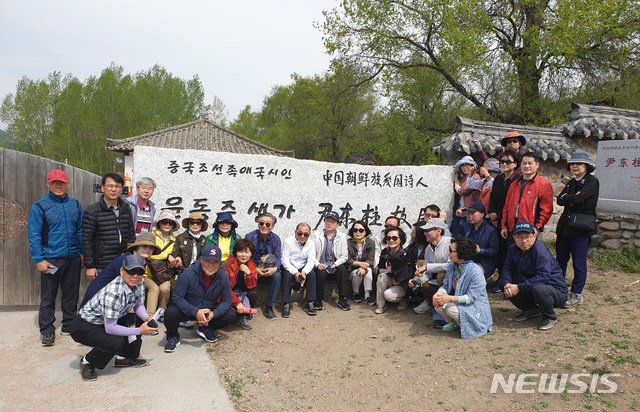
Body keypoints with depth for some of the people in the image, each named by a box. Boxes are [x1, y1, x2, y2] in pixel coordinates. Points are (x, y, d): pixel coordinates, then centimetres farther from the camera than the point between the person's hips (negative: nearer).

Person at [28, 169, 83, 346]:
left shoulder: (75, 205, 8)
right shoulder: (39, 206, -4)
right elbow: (34, 235, -7)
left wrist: (83, 252, 10)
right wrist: (38, 259, -12)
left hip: (73, 259, 4)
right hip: (51, 259, -4)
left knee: (71, 294, 13)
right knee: (48, 297, 4)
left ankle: (69, 325, 26)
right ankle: (46, 331, 15)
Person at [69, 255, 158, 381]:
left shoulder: (139, 284, -11)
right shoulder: (114, 292, -34)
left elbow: (138, 305, 5)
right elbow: (110, 328, -31)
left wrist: (147, 318, -15)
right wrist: (139, 331, -28)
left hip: (103, 323, 8)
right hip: (83, 326, -8)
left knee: (140, 321, -3)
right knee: (116, 342, -30)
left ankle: (125, 358, 17)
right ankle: (87, 362, -1)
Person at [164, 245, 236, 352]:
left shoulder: (223, 277, -15)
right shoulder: (188, 273, -23)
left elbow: (226, 301, -10)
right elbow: (176, 297, -23)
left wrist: (213, 314, -30)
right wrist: (195, 312, -34)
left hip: (210, 310, 3)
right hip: (188, 310, -3)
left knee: (231, 315, -16)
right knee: (170, 313, -32)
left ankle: (205, 329, 12)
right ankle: (173, 336, 3)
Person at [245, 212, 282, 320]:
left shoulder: (276, 239, -1)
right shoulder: (249, 237, -10)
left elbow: (278, 258, -2)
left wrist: (275, 268, -24)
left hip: (269, 271, 2)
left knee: (277, 276, -29)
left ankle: (269, 307, -13)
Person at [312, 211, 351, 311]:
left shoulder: (342, 236, 6)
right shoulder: (317, 234, 5)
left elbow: (344, 256, 2)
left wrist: (335, 264, -17)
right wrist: (317, 264, -18)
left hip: (335, 265, 1)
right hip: (320, 265, -1)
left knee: (342, 269, -31)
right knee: (321, 273, -33)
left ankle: (342, 299, -21)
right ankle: (318, 300, -12)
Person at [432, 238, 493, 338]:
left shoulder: (475, 271, -25)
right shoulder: (451, 266, -2)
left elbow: (471, 297, -26)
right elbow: (445, 285, 1)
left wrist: (450, 298, -36)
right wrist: (437, 294, -22)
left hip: (475, 306, -7)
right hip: (458, 302, 7)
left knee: (450, 308, -30)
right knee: (438, 304, -16)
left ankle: (469, 325, -1)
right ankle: (454, 322, 11)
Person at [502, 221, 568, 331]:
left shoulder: (540, 250, -26)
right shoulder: (513, 249, -3)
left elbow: (543, 277, -34)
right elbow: (507, 268, 0)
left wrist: (519, 287, -33)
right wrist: (507, 284, -22)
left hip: (557, 291, -7)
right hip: (531, 287, 7)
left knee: (539, 289, -38)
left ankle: (550, 316, -7)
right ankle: (531, 309, 14)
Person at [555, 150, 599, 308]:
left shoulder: (592, 182, -7)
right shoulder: (571, 183, 15)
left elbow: (578, 198, -22)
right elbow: (559, 200, 2)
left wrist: (566, 198, -5)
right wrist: (573, 198, -14)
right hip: (565, 227, 7)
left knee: (579, 263, 1)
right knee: (560, 260, 13)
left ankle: (576, 295, 12)